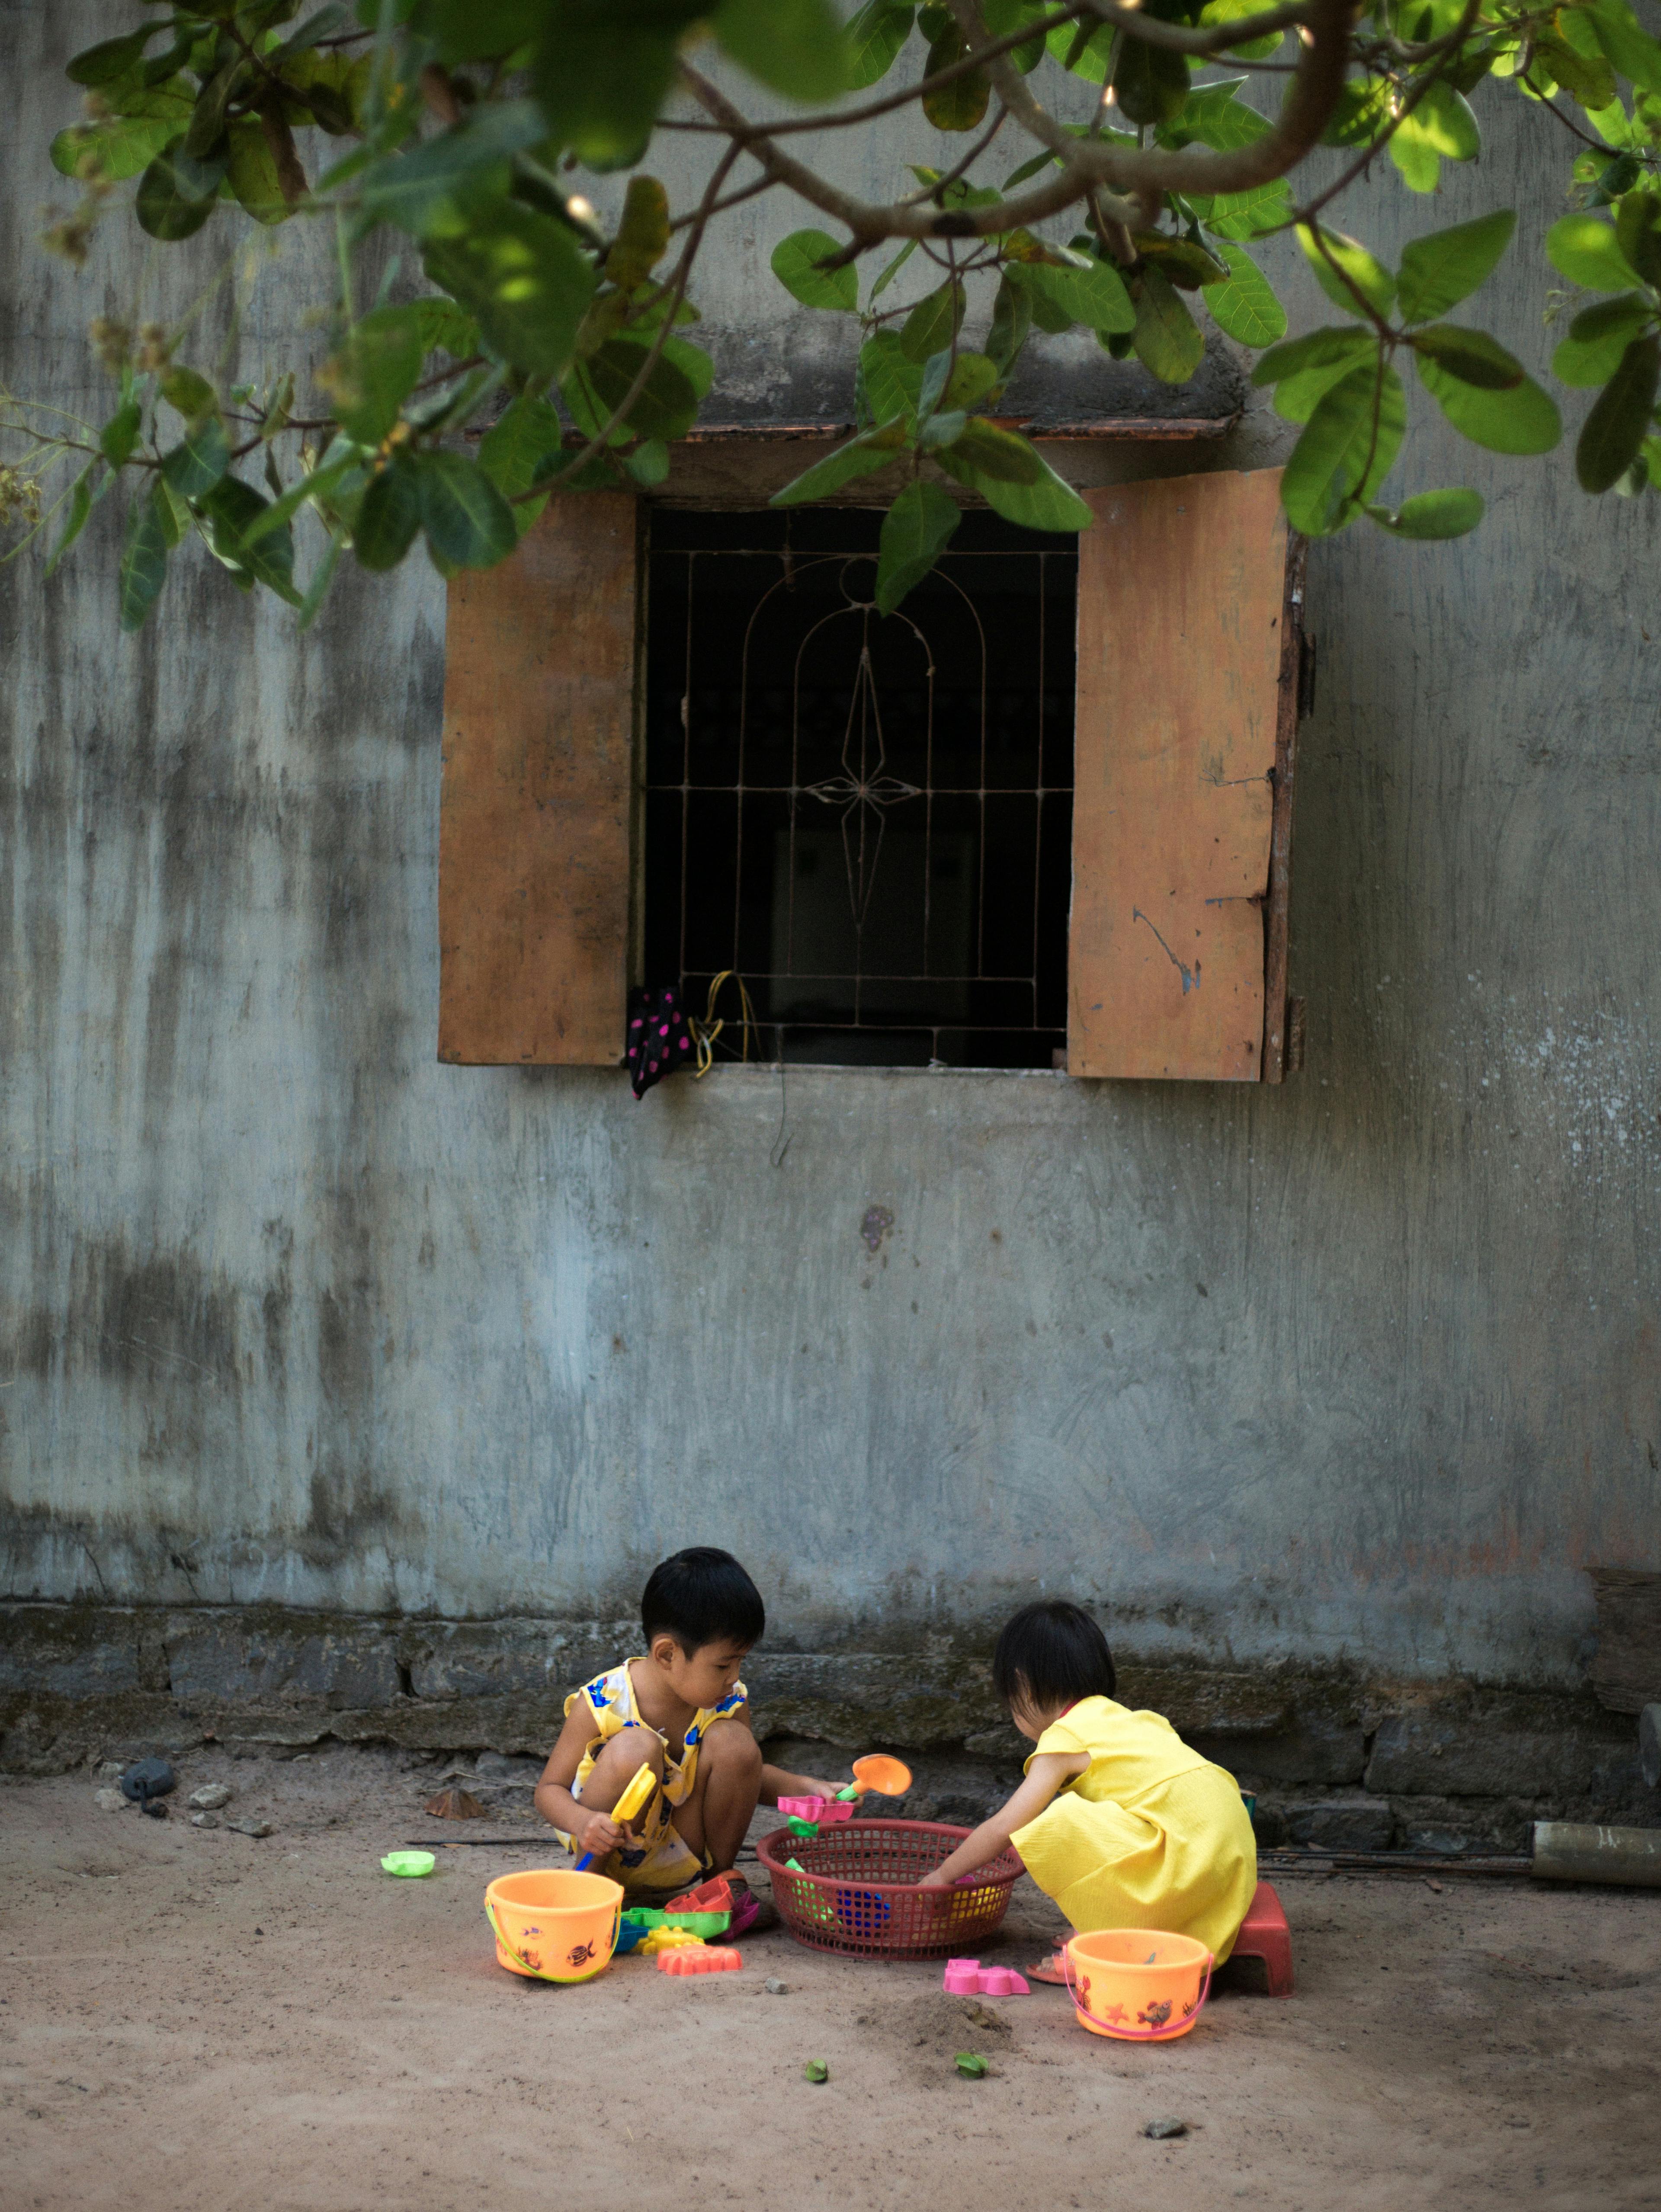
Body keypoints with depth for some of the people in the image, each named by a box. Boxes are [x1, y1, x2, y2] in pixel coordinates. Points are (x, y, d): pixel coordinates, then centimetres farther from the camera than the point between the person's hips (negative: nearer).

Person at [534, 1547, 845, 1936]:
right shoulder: (601, 1704, -19)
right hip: (612, 1848, -4)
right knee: (636, 1747, -32)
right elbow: (550, 1789, -12)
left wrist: (801, 1787, -5)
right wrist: (582, 1822, -34)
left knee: (733, 1742, -19)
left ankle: (720, 1877, 3)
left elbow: (748, 1776, 13)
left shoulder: (728, 1703, -6)